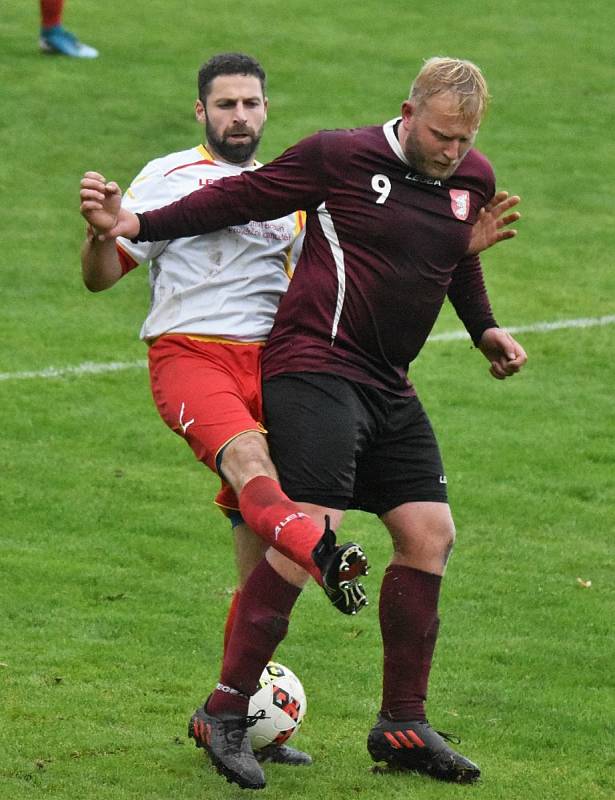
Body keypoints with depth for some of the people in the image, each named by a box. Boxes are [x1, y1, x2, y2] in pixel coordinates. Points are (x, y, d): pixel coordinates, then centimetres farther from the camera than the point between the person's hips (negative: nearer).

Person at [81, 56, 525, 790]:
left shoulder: (473, 179, 9)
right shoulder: (342, 158, -10)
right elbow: (242, 199, -3)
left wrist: (484, 330, 24)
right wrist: (138, 226, -6)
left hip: (387, 385, 8)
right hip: (316, 367, -7)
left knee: (430, 535, 3)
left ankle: (402, 727, 13)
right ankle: (225, 712, -11)